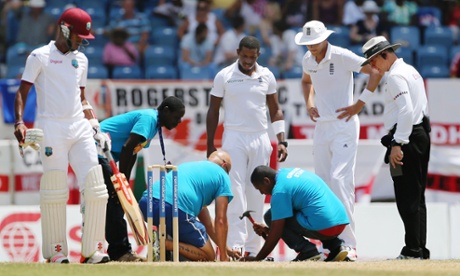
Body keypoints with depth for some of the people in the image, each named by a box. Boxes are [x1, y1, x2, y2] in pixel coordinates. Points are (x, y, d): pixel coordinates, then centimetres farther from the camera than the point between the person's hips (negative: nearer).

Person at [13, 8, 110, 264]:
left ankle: (92, 249, 0)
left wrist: (94, 122, 10)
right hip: (52, 129, -5)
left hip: (80, 128, 5)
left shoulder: (81, 59, 17)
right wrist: (19, 122, -16)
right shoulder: (40, 57, 0)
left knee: (95, 189, -5)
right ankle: (56, 251, 3)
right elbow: (23, 91, -2)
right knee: (55, 191, -5)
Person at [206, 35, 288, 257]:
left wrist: (281, 141, 3)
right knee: (236, 191, -11)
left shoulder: (267, 76, 7)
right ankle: (235, 245, -16)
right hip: (234, 139, -3)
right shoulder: (224, 76, 0)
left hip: (261, 139, 3)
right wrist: (210, 145, -1)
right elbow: (213, 111, 4)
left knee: (257, 194, 3)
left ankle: (253, 247, 6)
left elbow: (275, 110, 13)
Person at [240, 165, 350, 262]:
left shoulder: (279, 191, -8)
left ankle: (307, 251, -7)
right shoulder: (291, 171, 19)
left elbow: (276, 233, -8)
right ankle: (335, 246, 17)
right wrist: (268, 230, 27)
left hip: (324, 227, -9)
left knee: (270, 216, 0)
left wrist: (257, 259, 0)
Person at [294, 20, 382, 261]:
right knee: (323, 183, 6)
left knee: (339, 179, -18)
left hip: (344, 126, -7)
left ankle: (348, 243, -20)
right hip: (321, 126, 7)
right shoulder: (308, 60, 8)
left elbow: (376, 70, -17)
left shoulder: (341, 57, -13)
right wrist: (309, 104, 12)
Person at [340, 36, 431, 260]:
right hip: (421, 134, 10)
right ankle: (420, 249, 14)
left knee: (407, 198, -9)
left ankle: (413, 251, -10)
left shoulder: (395, 76, -12)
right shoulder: (411, 71, 18)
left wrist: (398, 144, -24)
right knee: (416, 197, 12)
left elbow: (406, 110, -22)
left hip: (406, 137, -10)